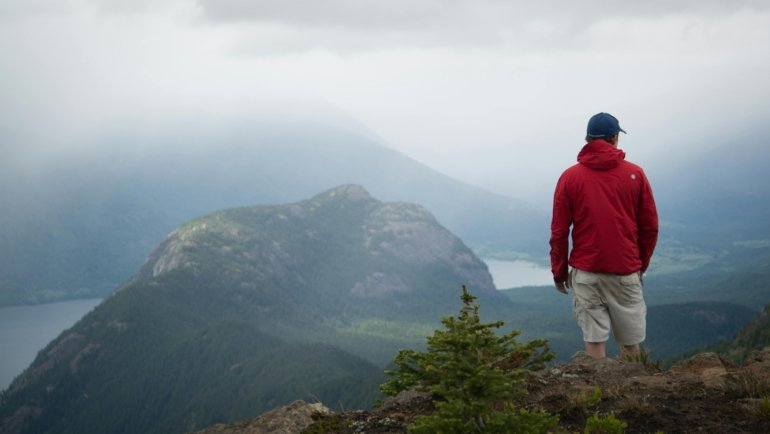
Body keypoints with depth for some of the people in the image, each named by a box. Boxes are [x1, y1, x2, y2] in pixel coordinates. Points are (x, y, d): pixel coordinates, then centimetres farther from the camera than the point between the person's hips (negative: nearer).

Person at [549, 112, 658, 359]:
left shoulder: (570, 177, 0)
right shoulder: (635, 174, 2)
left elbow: (559, 231, -1)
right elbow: (650, 227, 4)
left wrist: (559, 272, 10)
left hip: (585, 273, 0)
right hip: (627, 273, 0)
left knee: (594, 339, 2)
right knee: (630, 343, 9)